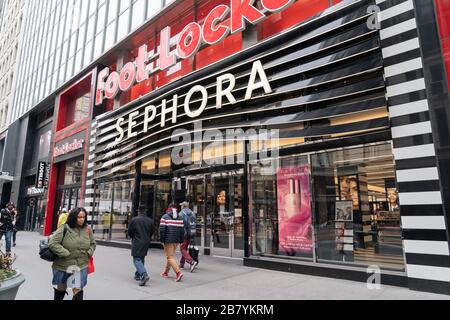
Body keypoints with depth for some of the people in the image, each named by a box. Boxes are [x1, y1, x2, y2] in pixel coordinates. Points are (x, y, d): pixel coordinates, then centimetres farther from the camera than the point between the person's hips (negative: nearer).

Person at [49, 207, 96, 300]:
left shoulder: (87, 229, -2)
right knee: (61, 288, 20)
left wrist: (89, 253, -3)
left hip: (81, 266, 2)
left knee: (78, 291, -1)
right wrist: (66, 254, -20)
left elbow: (92, 243, 13)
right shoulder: (65, 228, -16)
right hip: (63, 265, -1)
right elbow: (52, 243, -19)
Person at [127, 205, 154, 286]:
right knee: (141, 259, 20)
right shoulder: (150, 220, 2)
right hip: (146, 243, 5)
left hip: (137, 243, -5)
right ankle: (138, 274, 29)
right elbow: (151, 232, 7)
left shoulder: (134, 220, -10)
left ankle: (144, 274, -23)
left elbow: (130, 232, -3)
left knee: (137, 260, -5)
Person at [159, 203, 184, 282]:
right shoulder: (180, 218, 9)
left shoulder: (165, 217, -3)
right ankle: (166, 272, 30)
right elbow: (182, 230, 7)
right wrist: (181, 241, 11)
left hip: (168, 240, -5)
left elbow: (162, 229, -10)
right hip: (176, 240, 5)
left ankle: (178, 272, -18)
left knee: (170, 257, -4)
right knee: (170, 256, 19)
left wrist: (162, 240, -3)